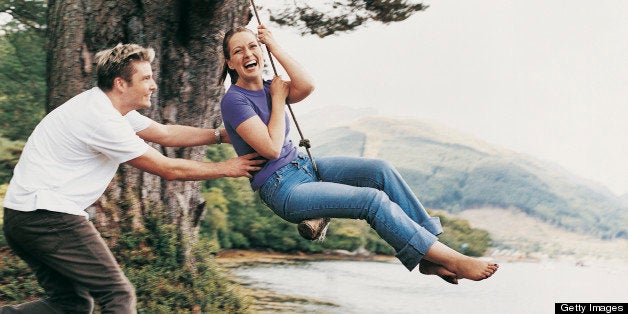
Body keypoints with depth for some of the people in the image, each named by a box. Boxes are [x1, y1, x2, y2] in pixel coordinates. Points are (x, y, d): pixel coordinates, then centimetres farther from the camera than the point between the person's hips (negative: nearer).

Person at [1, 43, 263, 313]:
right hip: (46, 215, -10)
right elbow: (167, 169, -13)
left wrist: (222, 135, 13)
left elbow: (167, 133, 19)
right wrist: (226, 169, -3)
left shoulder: (113, 108, 11)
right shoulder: (102, 120, -19)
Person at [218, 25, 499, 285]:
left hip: (304, 166, 8)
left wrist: (275, 47, -8)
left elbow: (307, 86, -11)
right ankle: (450, 259, -18)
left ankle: (430, 257, -12)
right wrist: (278, 99, -10)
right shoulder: (234, 100, -13)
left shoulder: (269, 88, 10)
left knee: (380, 170, -12)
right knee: (373, 199, -22)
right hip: (283, 190, -8)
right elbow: (271, 149, -21)